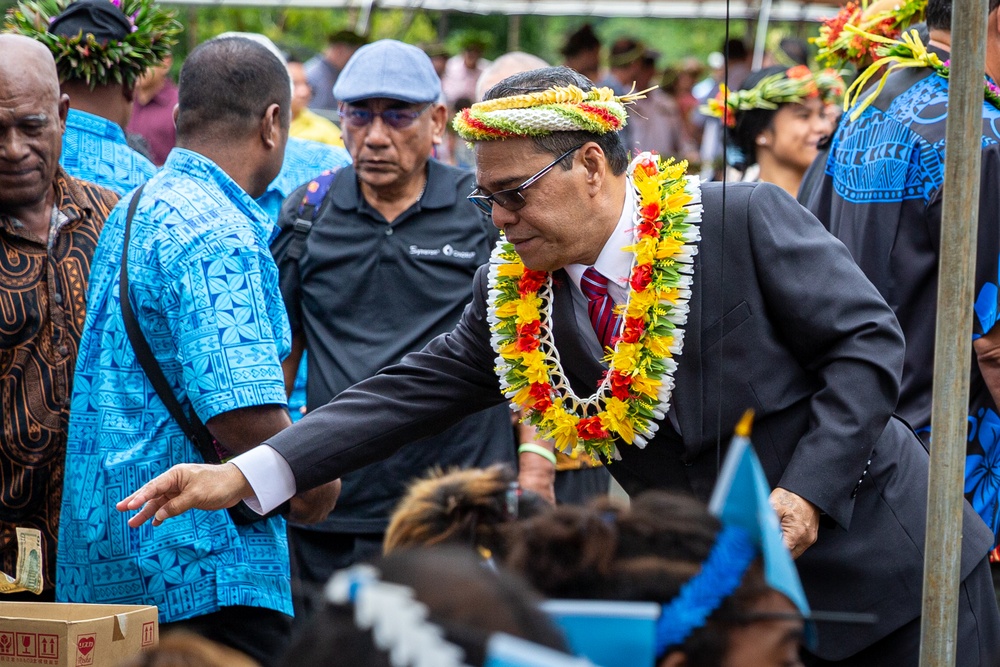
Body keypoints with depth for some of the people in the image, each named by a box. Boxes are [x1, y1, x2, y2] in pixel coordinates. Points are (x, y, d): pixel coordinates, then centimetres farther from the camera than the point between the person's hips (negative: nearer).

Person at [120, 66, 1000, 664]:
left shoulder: (746, 222, -16)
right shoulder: (517, 292, 0)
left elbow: (868, 341, -13)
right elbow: (414, 392, 0)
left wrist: (806, 493, -22)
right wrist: (245, 475, -9)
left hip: (882, 562, -5)